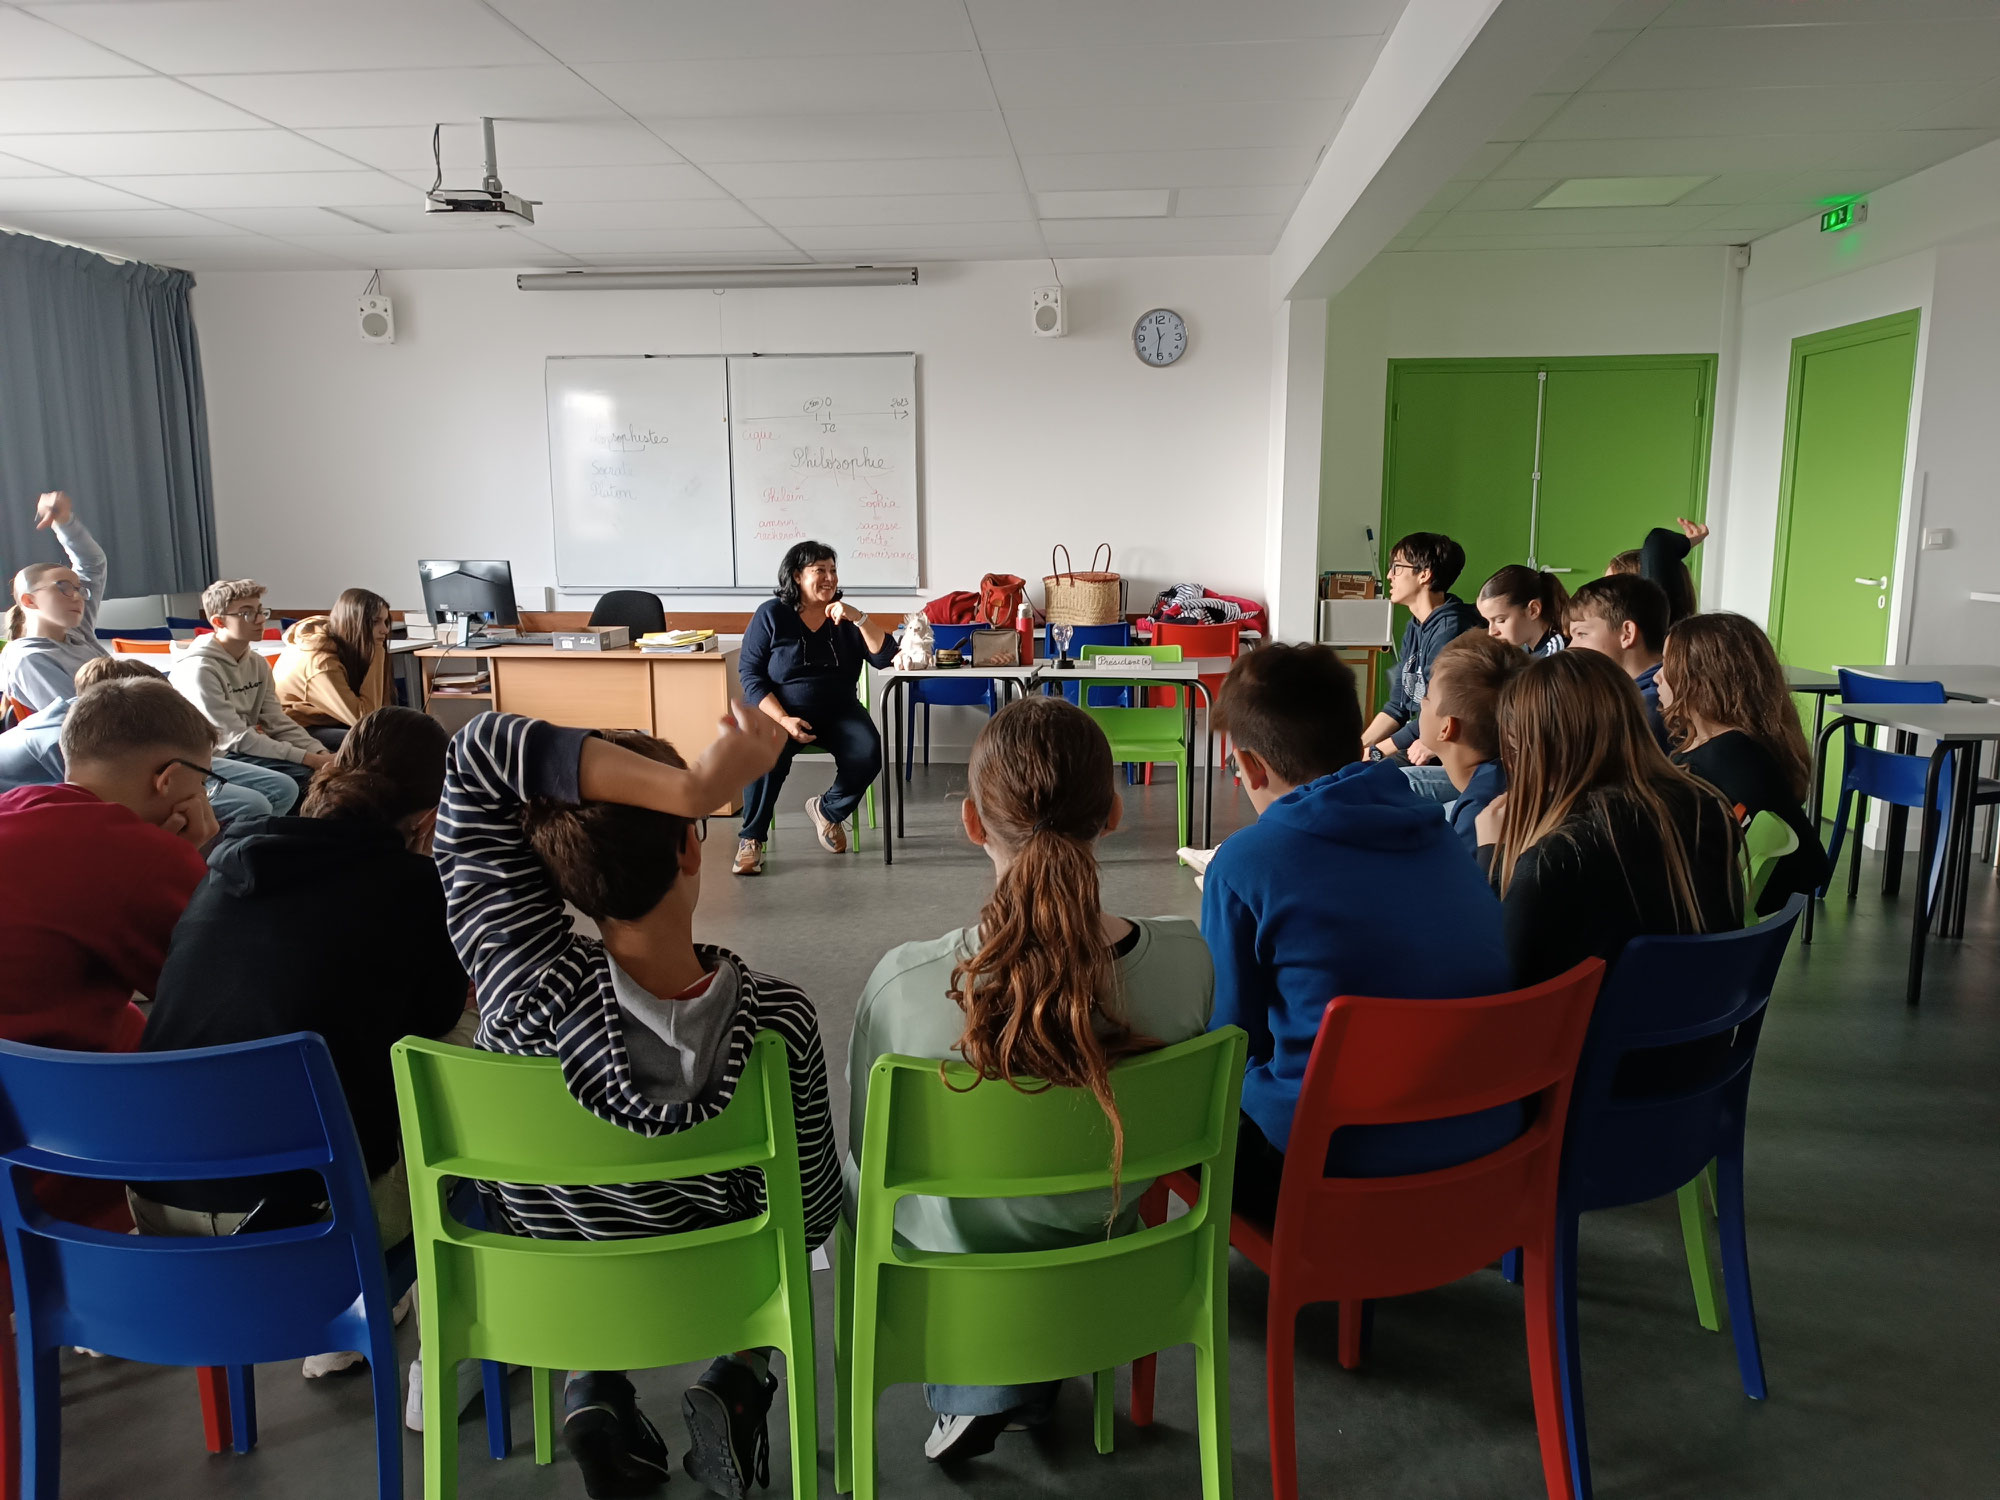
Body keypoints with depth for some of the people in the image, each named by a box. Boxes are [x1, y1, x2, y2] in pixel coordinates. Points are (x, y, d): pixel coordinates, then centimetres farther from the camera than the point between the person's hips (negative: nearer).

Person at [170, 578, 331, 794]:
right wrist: (309, 759, -26)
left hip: (248, 750, 8)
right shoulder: (199, 669, -17)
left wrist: (320, 753, -17)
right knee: (304, 773, -26)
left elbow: (278, 722, 2)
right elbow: (235, 738, -22)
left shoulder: (258, 663, 8)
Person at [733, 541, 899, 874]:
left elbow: (884, 656, -2)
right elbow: (750, 674, -5)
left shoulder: (844, 617, 7)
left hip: (838, 711, 3)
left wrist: (858, 618, -17)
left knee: (868, 753, -26)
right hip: (780, 711, -3)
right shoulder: (771, 615, -1)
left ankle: (829, 810, 4)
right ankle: (751, 839, -17)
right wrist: (783, 719, -18)